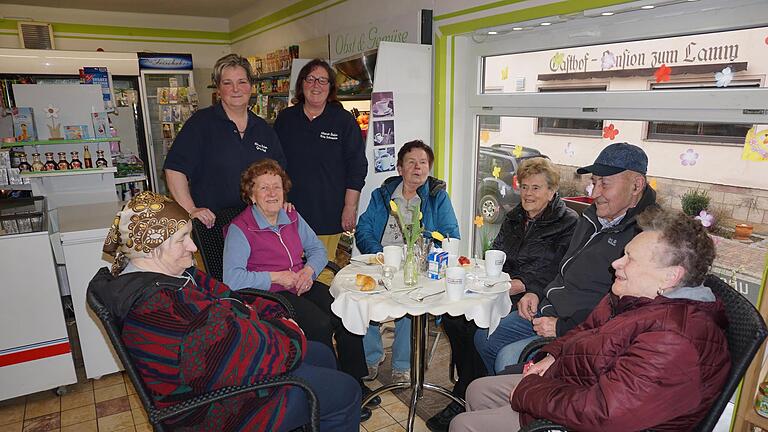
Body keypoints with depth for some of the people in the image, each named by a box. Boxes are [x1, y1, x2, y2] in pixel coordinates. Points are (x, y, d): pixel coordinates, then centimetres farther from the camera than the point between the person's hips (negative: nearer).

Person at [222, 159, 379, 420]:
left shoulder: (292, 218, 11)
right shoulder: (239, 229, -9)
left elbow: (317, 249, 17)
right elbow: (232, 279, -18)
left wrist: (309, 270, -4)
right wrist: (276, 277, -17)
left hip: (303, 286, 6)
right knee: (321, 325, -27)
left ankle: (354, 384, 2)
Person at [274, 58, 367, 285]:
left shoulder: (344, 121, 2)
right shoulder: (285, 119, 10)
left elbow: (356, 167, -1)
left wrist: (350, 208, -5)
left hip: (327, 215, -2)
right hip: (289, 213, 3)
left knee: (323, 273, 2)